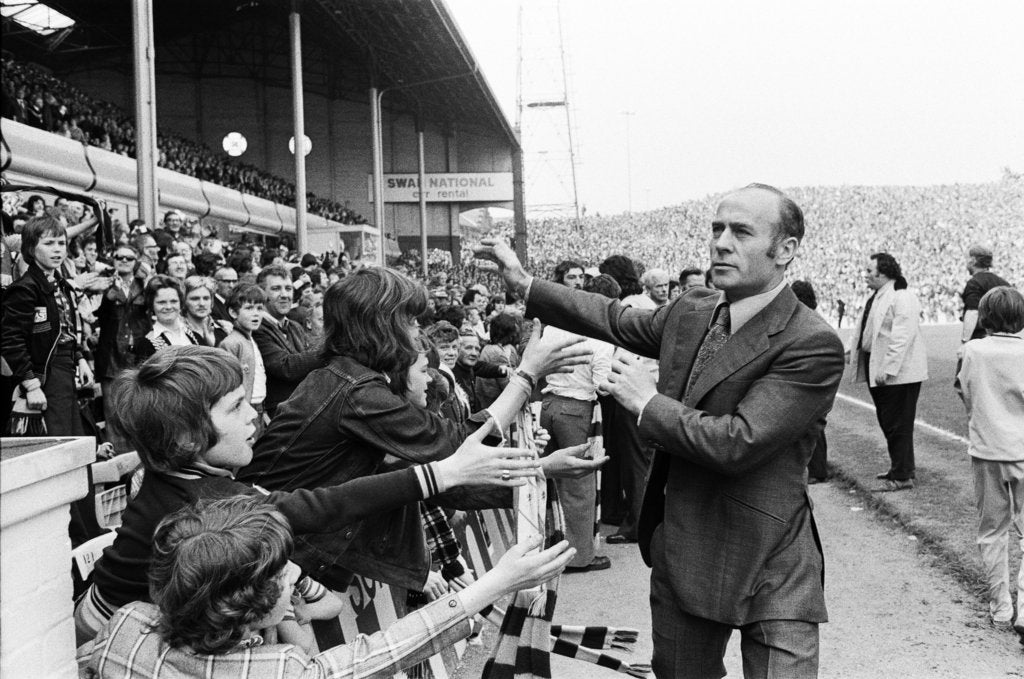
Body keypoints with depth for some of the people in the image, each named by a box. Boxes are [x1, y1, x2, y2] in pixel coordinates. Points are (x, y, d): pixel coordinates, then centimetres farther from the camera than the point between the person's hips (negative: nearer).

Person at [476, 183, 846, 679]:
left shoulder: (813, 345, -20)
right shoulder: (690, 312, 2)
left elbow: (737, 443, -28)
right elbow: (617, 319, 21)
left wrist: (648, 404, -14)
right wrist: (525, 283, 21)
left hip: (770, 573, -7)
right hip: (681, 553, 7)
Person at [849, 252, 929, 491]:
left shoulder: (902, 299, -18)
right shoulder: (877, 297, 14)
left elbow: (902, 337, -24)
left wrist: (887, 370, -26)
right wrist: (853, 347, 10)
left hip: (899, 373, -10)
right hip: (879, 371, 10)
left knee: (898, 426, -4)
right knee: (888, 424, 17)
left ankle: (902, 477, 2)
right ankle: (898, 468, 29)